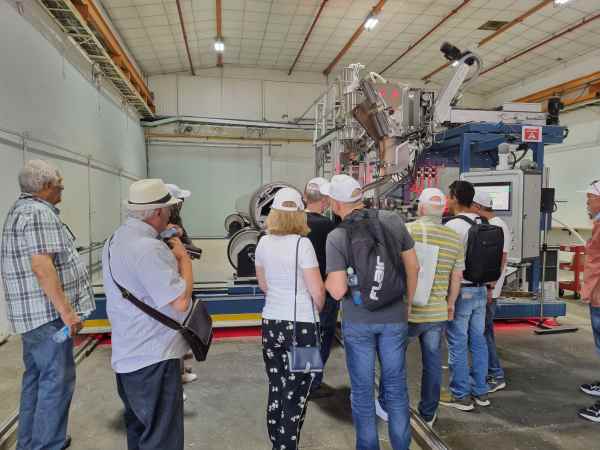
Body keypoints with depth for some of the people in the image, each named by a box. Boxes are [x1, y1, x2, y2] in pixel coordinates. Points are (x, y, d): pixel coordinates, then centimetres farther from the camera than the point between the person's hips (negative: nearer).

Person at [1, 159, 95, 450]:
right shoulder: (39, 213, -17)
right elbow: (41, 266, -25)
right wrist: (66, 310, -23)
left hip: (33, 312, 11)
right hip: (47, 312, -11)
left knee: (36, 378, 18)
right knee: (57, 380, -3)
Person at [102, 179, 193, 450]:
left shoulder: (117, 239, 7)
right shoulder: (148, 248, -26)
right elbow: (180, 301, -26)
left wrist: (165, 242, 6)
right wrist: (183, 257, -12)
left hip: (128, 356, 10)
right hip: (153, 359, -10)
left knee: (139, 428, 24)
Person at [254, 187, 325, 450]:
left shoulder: (263, 243, 1)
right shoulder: (301, 243, -15)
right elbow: (318, 292, -14)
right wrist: (315, 311, 5)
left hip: (271, 323, 5)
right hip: (301, 326, -5)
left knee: (276, 390, 18)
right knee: (295, 394, 8)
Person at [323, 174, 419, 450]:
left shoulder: (336, 237, -15)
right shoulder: (392, 220, -6)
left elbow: (337, 291, -19)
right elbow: (413, 267, 2)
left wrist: (325, 280, 3)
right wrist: (407, 302, 16)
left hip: (357, 321, -3)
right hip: (395, 318, 3)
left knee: (362, 390, 14)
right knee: (396, 386, 18)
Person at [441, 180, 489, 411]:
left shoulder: (453, 226, -17)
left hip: (461, 291, -8)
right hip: (481, 289, 8)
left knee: (457, 345, 4)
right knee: (478, 341, 16)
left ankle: (461, 396, 14)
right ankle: (480, 392, 27)